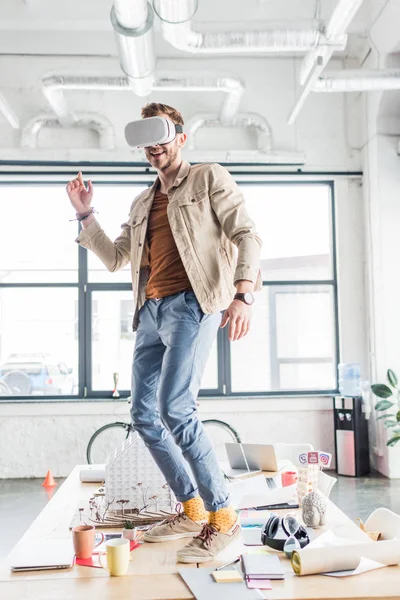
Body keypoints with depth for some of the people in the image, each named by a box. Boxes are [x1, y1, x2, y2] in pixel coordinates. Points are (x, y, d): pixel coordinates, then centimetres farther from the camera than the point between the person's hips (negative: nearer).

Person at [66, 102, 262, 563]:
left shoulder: (209, 178, 6)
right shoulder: (142, 204, 25)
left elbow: (246, 235, -4)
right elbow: (114, 258, 25)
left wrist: (241, 294, -20)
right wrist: (85, 215, 14)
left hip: (192, 304, -8)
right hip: (150, 312, 8)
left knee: (175, 409, -21)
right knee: (144, 416, 6)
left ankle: (222, 516, -11)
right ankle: (191, 511, 18)